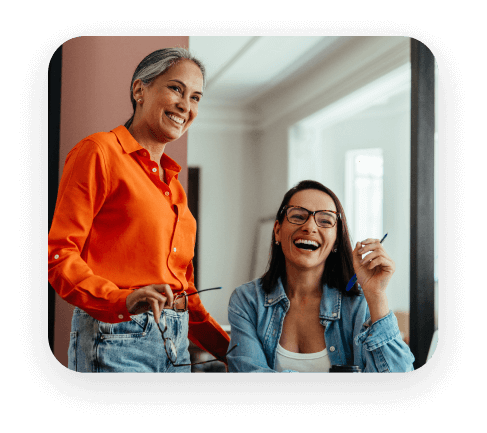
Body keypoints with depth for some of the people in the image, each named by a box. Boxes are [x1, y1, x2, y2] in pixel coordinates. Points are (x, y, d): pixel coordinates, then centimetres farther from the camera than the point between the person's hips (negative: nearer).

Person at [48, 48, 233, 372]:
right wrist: (121, 299, -26)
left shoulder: (173, 182, 19)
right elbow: (58, 254, -11)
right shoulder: (99, 152, -3)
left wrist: (228, 349, 16)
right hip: (116, 338, -7)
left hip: (177, 345, 7)